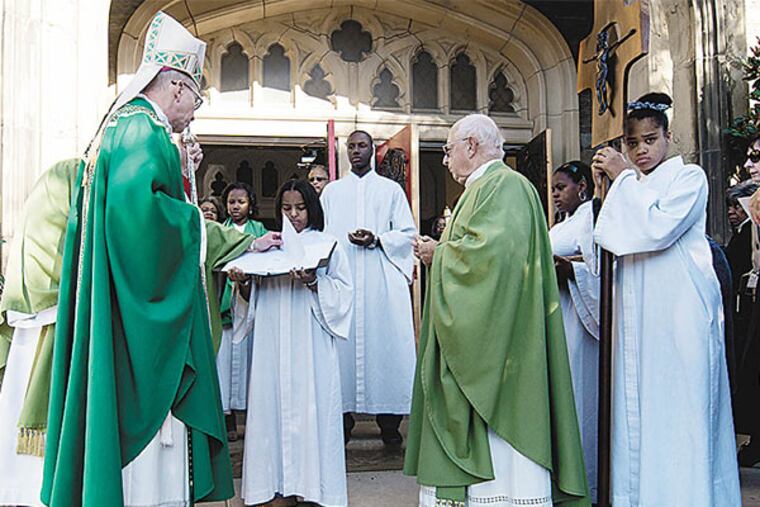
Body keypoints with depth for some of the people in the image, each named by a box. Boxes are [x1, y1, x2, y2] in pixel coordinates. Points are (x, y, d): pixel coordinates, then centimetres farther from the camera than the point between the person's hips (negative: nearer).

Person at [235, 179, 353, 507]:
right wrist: (241, 281, -8)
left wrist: (314, 283, -17)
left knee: (310, 403, -4)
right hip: (273, 341, 3)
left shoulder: (326, 243, 8)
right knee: (274, 402, 1)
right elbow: (255, 294, 13)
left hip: (310, 341, -2)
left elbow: (342, 287, 0)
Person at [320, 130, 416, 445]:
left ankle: (388, 417, 1)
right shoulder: (332, 191, 17)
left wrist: (377, 240, -10)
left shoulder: (391, 189, 13)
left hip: (383, 279, -1)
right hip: (341, 277, 1)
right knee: (343, 342, -3)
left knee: (385, 342, -4)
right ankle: (343, 414, 3)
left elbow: (408, 233, 6)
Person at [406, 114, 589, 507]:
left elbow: (492, 249, -25)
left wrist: (440, 253, -11)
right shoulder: (482, 188, 18)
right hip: (475, 338, 10)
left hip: (496, 336, -10)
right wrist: (440, 249, 8)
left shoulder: (505, 185, -11)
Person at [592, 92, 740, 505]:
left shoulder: (689, 176, 1)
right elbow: (613, 240, 8)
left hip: (680, 309, -6)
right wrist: (606, 185, 3)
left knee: (679, 406, -6)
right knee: (637, 406, 5)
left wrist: (623, 177, -9)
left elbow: (658, 229, -16)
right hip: (636, 311, 6)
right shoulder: (632, 187, 19)